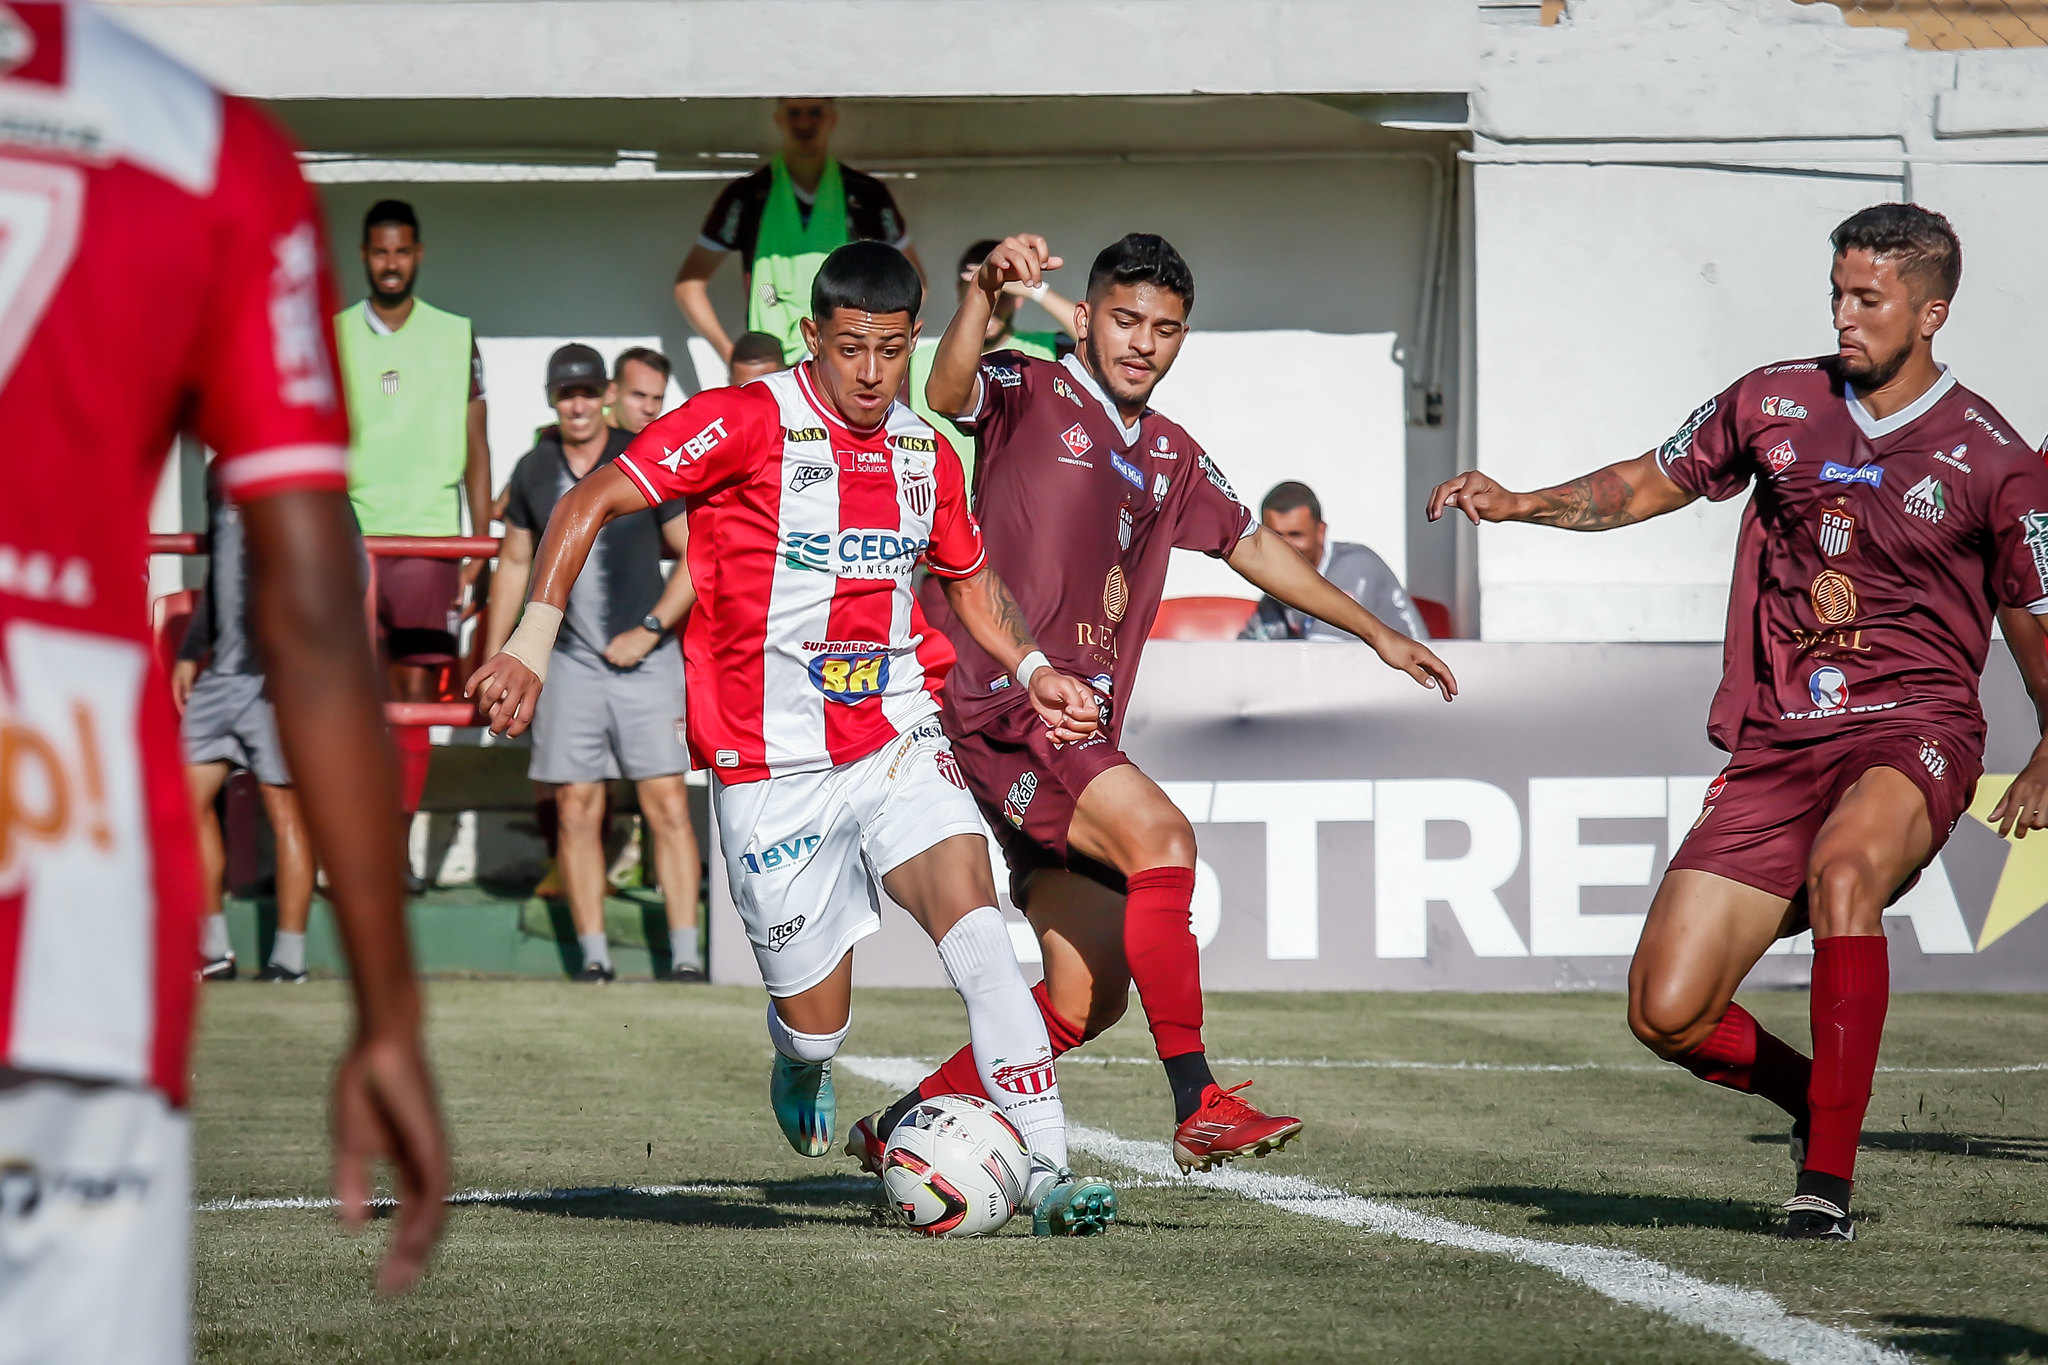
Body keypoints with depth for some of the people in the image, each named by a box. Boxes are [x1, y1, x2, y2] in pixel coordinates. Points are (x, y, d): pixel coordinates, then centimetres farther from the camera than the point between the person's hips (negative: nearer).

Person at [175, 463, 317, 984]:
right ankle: (212, 949, 12)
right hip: (224, 667, 8)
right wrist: (191, 651, 22)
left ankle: (289, 958, 3)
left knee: (284, 805, -3)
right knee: (188, 795, 4)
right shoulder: (220, 475, 15)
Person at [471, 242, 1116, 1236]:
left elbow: (967, 576, 27)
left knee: (973, 919, -23)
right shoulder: (745, 424, -10)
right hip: (771, 773, -3)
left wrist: (1031, 669, 11)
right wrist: (531, 644, -20)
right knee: (818, 1030, 1)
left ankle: (1047, 1173, -26)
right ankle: (798, 1055, 41)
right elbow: (590, 503, -11)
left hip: (897, 744, 3)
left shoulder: (927, 457, 8)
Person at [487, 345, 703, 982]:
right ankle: (593, 954, 5)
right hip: (569, 661, 3)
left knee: (668, 804, -7)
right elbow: (514, 563, 18)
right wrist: (493, 658, 16)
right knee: (576, 810, 1)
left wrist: (649, 630, -9)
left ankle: (686, 954, -7)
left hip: (645, 659, -3)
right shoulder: (534, 471, 7)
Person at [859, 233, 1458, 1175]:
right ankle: (1199, 1106, -29)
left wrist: (1380, 636, 37)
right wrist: (985, 292, -42)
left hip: (1080, 733, 8)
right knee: (1158, 834, -27)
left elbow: (1252, 546, 34)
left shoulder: (1170, 458, 21)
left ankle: (903, 1128, 15)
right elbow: (948, 394, -23)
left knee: (1088, 999, 2)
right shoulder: (1027, 397, -1)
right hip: (1001, 707, -8)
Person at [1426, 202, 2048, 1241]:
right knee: (1666, 1014, -8)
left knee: (1843, 867, -39)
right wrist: (1518, 503, 8)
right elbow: (1645, 486, 22)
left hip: (1913, 732, -4)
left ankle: (1828, 1177, -31)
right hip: (1774, 746, 4)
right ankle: (1817, 1101, 24)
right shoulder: (1773, 404, 8)